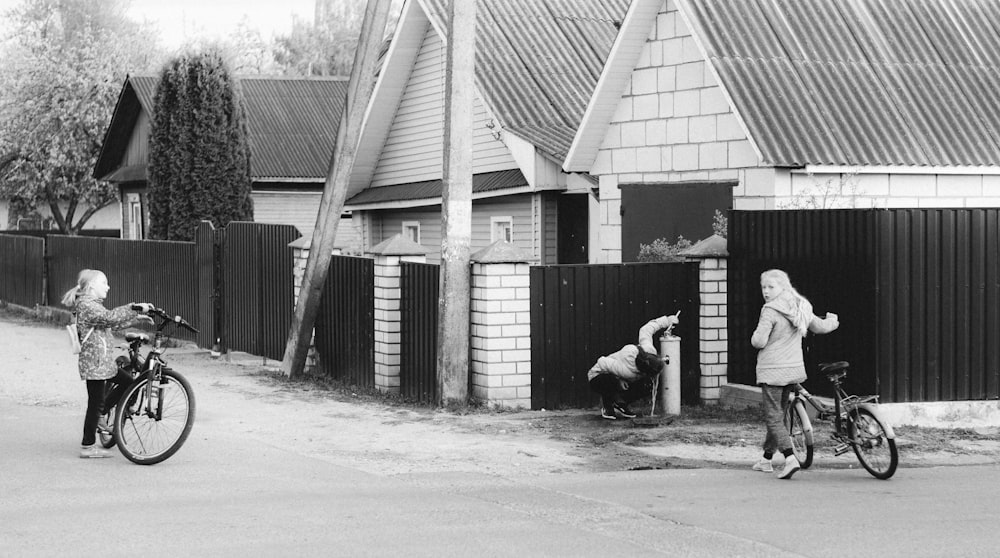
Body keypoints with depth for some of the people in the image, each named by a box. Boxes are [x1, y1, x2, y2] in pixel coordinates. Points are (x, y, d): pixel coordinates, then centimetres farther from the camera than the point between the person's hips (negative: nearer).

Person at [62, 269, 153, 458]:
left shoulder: (92, 304, 17)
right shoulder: (87, 305, -16)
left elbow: (112, 322, 25)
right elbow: (110, 317, -29)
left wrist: (136, 317, 21)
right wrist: (134, 307, -27)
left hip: (102, 360, 10)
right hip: (95, 362, -10)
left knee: (127, 382, 16)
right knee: (96, 403, -4)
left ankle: (98, 415, 23)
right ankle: (88, 446, 3)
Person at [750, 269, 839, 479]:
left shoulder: (770, 311, -15)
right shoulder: (801, 308, 8)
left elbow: (759, 341, -21)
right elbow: (820, 327, 24)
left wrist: (755, 337, 4)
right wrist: (833, 321, 46)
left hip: (772, 370, -8)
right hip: (794, 368, 8)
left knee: (773, 418, -7)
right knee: (778, 415, 19)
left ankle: (790, 458, -23)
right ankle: (766, 459, 31)